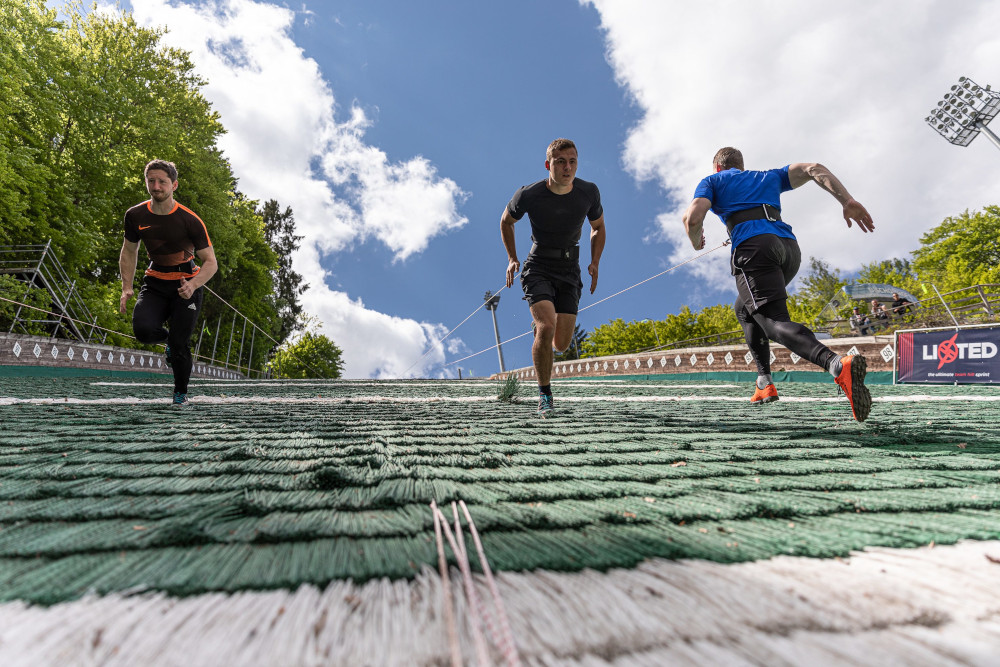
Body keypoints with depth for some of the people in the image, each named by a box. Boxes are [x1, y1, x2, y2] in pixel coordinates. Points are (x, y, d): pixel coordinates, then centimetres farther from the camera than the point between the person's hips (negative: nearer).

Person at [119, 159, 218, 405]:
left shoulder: (190, 220, -14)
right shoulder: (135, 216, -2)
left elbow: (211, 262, -11)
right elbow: (129, 251, 13)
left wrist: (192, 285, -29)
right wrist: (127, 288, 3)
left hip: (186, 285, -3)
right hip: (155, 282, 3)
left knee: (179, 345, -7)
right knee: (142, 329, -23)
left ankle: (181, 391, 22)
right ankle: (169, 338, 16)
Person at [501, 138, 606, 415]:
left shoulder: (589, 192, -6)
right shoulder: (529, 195, -13)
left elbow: (598, 228, 12)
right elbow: (506, 221, 8)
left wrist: (594, 263, -2)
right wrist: (512, 260, 0)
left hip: (569, 271, 3)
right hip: (538, 268, -2)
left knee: (561, 345, -3)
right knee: (547, 327, -26)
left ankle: (539, 326, 37)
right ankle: (544, 394, -6)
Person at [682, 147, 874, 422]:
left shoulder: (712, 181, 21)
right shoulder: (770, 177, 34)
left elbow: (693, 217, 1)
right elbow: (814, 168, 19)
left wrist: (696, 243, 22)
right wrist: (848, 202, 8)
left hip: (754, 246, -6)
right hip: (789, 246, 6)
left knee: (775, 321, -17)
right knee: (745, 310, 23)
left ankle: (839, 365, -45)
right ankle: (765, 383, 12)